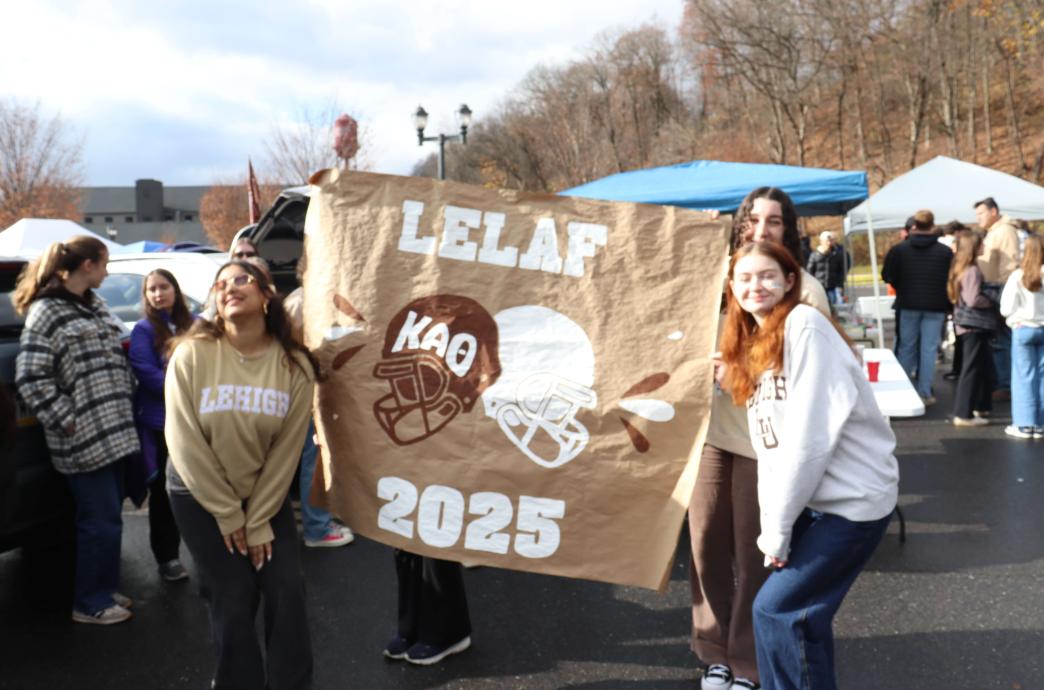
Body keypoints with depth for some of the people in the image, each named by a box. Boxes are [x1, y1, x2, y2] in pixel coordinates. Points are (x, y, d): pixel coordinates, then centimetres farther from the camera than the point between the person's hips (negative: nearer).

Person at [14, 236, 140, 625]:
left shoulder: (94, 305, 14)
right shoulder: (46, 311, -11)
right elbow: (30, 377, -15)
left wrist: (127, 401, 13)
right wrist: (67, 420, -15)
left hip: (114, 429, 8)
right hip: (83, 436, -8)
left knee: (109, 516, 16)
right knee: (100, 520, 0)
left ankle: (104, 589, 30)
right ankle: (90, 603, 15)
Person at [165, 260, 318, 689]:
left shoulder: (295, 365, -11)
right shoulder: (192, 354, -16)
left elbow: (286, 450, -9)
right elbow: (184, 442, -15)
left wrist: (258, 520, -10)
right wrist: (228, 514, -13)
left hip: (265, 492, 2)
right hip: (199, 493, -2)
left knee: (287, 590, -3)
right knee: (233, 597, 0)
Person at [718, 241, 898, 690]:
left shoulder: (804, 324, -14)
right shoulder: (753, 345, 12)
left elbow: (811, 434, -20)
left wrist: (777, 527, -16)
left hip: (852, 499, -7)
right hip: (811, 500, 7)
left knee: (776, 609, -4)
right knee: (800, 611, 12)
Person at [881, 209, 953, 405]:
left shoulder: (899, 249, -5)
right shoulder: (945, 252, -6)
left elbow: (887, 276, -2)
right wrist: (947, 304, 11)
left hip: (908, 305, 1)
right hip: (935, 307, -1)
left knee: (906, 348, 11)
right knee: (928, 350, 4)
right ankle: (924, 393, 5)